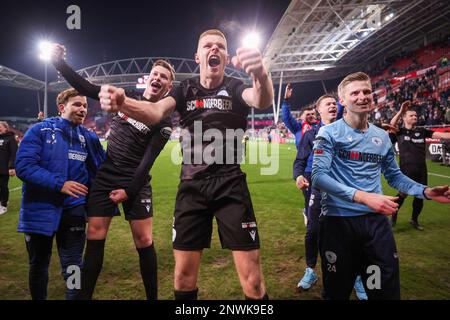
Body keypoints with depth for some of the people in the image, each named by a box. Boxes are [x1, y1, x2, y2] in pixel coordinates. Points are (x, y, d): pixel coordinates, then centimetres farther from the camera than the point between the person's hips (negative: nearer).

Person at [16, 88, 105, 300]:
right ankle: (38, 299, 41)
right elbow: (23, 165, -15)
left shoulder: (89, 137, 5)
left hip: (73, 211, 1)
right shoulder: (40, 130, -5)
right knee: (38, 265, 18)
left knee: (73, 268, 5)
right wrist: (59, 184, -25)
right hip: (40, 210, -1)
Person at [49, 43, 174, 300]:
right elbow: (87, 88, 10)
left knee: (144, 241, -3)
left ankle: (153, 297, 15)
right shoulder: (127, 96, 6)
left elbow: (148, 160, -11)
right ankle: (85, 295, 19)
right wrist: (59, 62, 3)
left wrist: (129, 190, -14)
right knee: (95, 237, 4)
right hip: (106, 177, 4)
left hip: (135, 183, -3)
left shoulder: (163, 121, -6)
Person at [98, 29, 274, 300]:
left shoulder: (236, 88, 1)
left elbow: (263, 101, -22)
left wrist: (261, 75, -46)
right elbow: (156, 111, -13)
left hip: (231, 186, -1)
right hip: (192, 187, 2)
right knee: (184, 277, 8)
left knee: (253, 281, -3)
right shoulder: (185, 90, 6)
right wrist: (122, 102, -35)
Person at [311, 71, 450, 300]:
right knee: (337, 292, 13)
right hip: (337, 220, -4)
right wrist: (363, 197, -26)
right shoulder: (329, 133, -7)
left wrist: (426, 192, 4)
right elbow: (318, 176, -18)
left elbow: (394, 176, 20)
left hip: (376, 220, 5)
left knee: (387, 291, 12)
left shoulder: (382, 137, 10)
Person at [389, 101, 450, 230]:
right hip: (406, 169, -4)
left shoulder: (422, 131, 11)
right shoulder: (399, 132, 0)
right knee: (403, 194, -5)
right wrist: (400, 111, -26)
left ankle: (414, 219, 31)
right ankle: (394, 214, 21)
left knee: (420, 195, 11)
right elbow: (391, 125, -20)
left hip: (421, 170, 4)